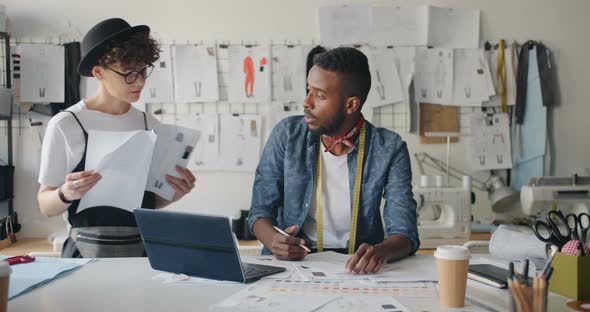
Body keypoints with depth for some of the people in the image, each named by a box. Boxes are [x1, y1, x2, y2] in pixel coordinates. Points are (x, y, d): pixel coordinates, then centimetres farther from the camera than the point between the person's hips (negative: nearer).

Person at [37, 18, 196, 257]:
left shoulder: (150, 125, 8)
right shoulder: (66, 125, -5)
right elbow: (46, 206, 0)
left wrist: (174, 194, -3)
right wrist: (66, 194, -20)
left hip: (144, 250, 3)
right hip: (89, 254, -3)